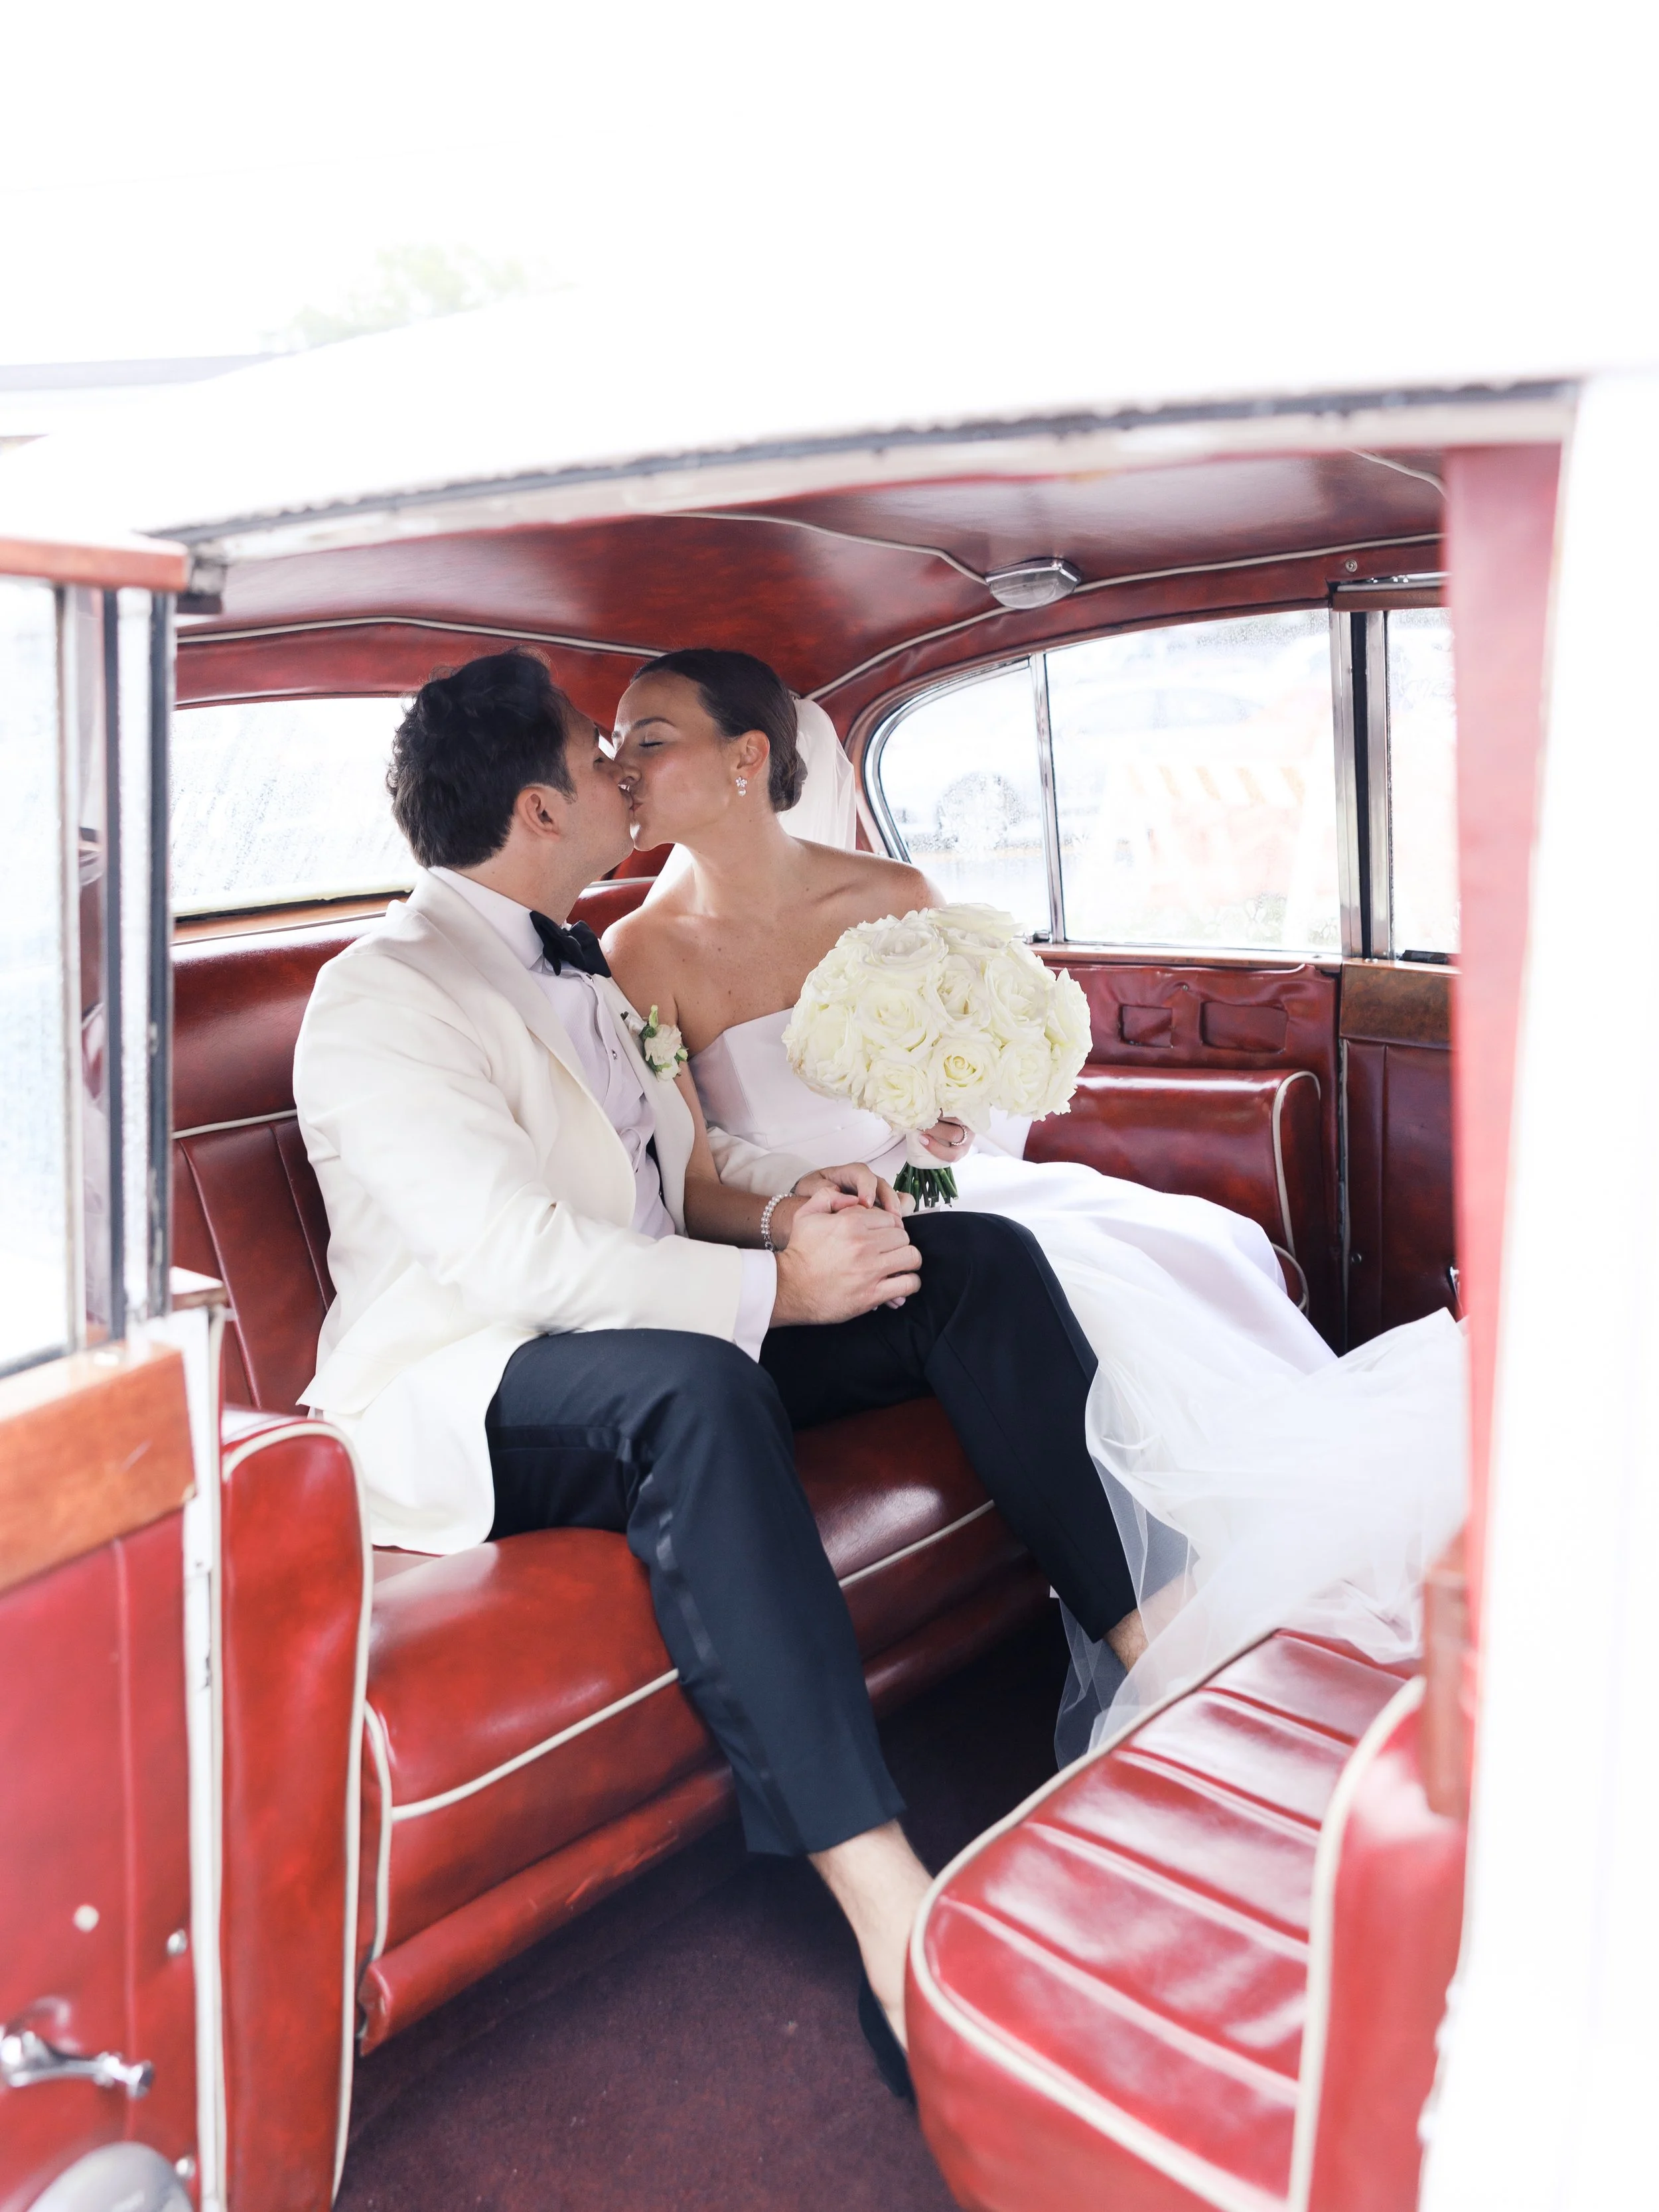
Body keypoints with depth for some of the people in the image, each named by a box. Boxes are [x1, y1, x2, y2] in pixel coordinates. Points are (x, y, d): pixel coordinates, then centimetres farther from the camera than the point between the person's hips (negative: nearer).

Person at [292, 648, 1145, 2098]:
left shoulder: (581, 969, 17)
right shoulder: (384, 999, -12)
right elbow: (512, 1255, -24)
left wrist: (779, 1204, -2)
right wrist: (774, 1283, -23)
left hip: (665, 1334, 9)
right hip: (468, 1399, -8)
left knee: (981, 1261, -6)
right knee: (692, 1385, -42)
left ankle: (1145, 1633, -8)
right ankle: (889, 1910, -42)